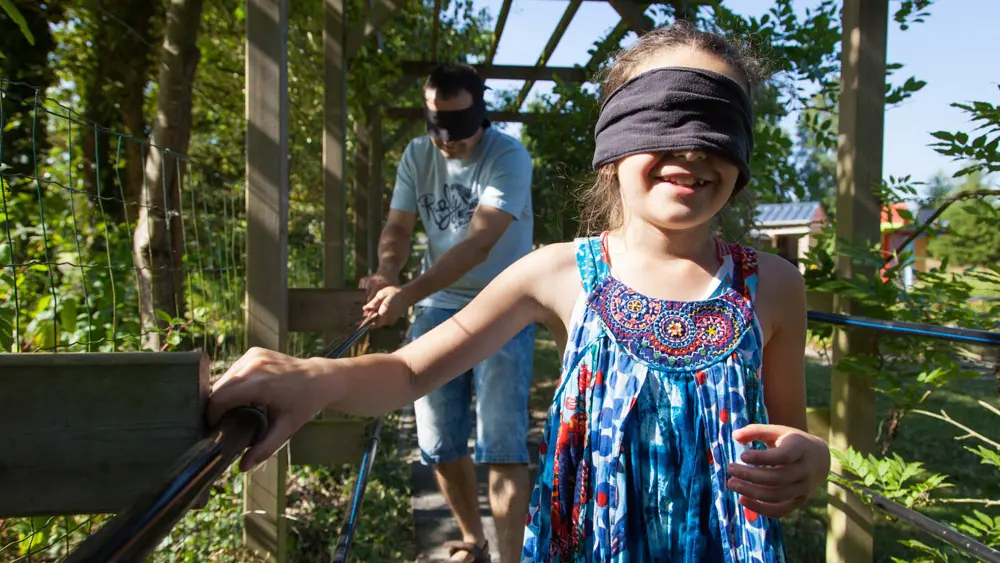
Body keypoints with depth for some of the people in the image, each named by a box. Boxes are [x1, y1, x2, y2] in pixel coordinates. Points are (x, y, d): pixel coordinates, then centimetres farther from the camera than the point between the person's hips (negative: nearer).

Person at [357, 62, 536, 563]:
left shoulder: (509, 156, -14)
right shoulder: (417, 155, 4)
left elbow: (480, 242, -25)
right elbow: (398, 226, 1)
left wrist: (408, 294, -35)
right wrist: (385, 273, -22)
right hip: (436, 308, 5)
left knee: (501, 448, -8)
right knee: (440, 445, 10)